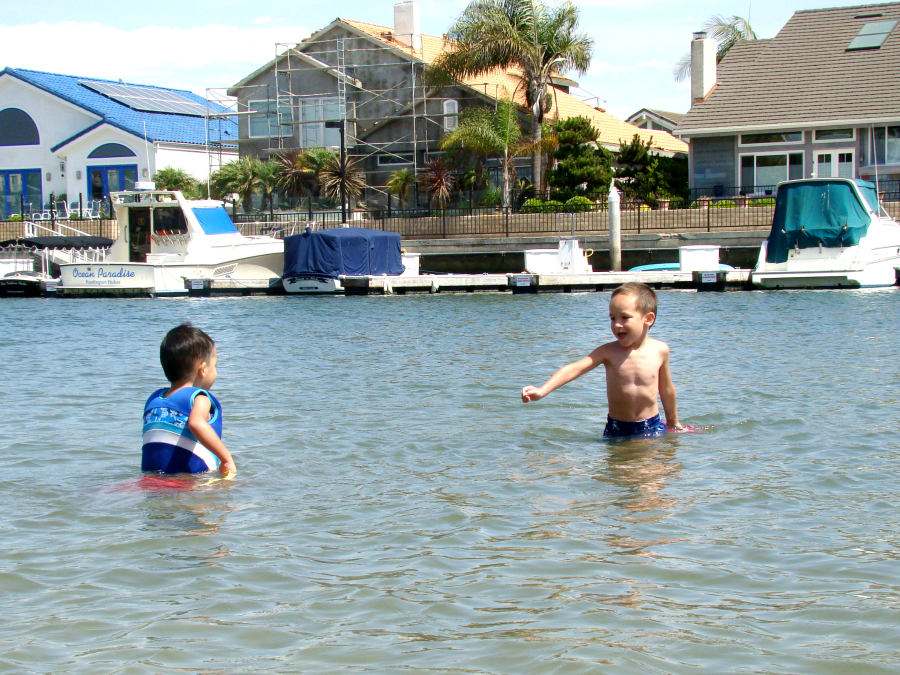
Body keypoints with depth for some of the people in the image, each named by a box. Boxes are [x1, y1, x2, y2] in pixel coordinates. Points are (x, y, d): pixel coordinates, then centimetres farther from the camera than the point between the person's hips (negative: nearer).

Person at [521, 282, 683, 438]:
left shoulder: (660, 350, -3)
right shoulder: (608, 352, -8)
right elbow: (574, 369, -19)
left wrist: (673, 422, 23)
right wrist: (542, 390, -33)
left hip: (651, 427, 1)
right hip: (616, 429, 0)